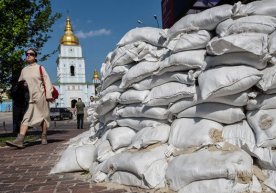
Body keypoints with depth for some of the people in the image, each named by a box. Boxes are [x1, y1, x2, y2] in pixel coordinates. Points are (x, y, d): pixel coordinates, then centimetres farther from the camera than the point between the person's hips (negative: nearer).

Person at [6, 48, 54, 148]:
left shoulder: (40, 68, 2)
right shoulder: (24, 70, 14)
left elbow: (47, 81, -3)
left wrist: (49, 95, -12)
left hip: (40, 95, -3)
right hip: (28, 97, 3)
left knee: (43, 116, 5)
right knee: (26, 117, -8)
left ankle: (44, 137, 19)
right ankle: (19, 140, -19)